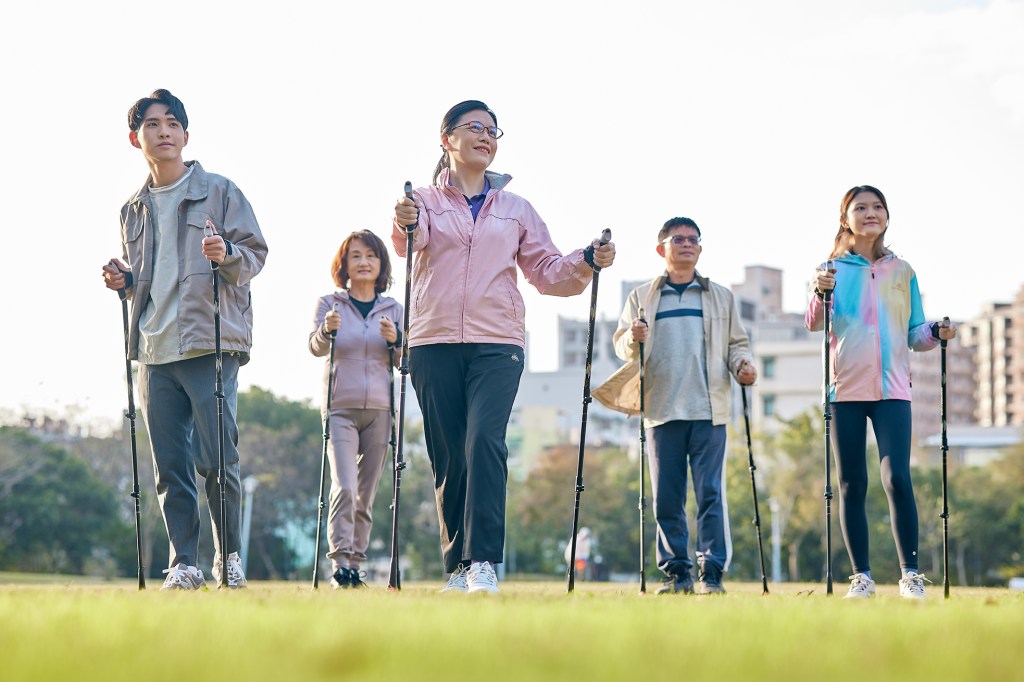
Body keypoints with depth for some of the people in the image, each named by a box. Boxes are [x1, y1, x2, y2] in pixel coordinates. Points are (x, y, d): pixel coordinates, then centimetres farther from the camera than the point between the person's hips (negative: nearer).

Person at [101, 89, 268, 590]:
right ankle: (183, 564, 7)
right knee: (171, 468, 2)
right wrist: (123, 280, 7)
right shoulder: (133, 211, 18)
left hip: (212, 346, -4)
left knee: (216, 460, -9)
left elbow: (255, 253, 2)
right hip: (155, 351, 5)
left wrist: (227, 256, -18)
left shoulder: (220, 192, 4)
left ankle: (229, 557, 7)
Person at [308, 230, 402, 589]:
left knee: (366, 494, 4)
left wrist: (395, 341, -12)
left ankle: (356, 564, 11)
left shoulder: (393, 309, 12)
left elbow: (405, 363, 9)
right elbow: (315, 347, -9)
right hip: (340, 408, -2)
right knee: (344, 487, -16)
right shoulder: (329, 304, 6)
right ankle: (340, 564, -16)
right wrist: (326, 330, -31)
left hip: (379, 409, 3)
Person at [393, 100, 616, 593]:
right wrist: (407, 226, -36)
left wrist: (585, 263, -2)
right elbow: (408, 246, -13)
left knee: (484, 441, -18)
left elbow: (546, 270, 17)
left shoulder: (516, 209, 18)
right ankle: (458, 567, 9)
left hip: (497, 344, 0)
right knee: (448, 457, 1)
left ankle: (484, 562, -21)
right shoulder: (425, 202, 9)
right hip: (434, 344, 0)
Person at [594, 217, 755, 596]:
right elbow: (621, 344, 11)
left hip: (709, 409, -1)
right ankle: (676, 571, 7)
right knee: (666, 496, 0)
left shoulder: (721, 297, 17)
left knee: (710, 492, -8)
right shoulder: (641, 297, 16)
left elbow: (737, 342, 16)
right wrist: (633, 338, -11)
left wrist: (743, 364, -5)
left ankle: (711, 571, -6)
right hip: (662, 408, 1)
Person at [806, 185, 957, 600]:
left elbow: (914, 334, 13)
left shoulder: (902, 271, 13)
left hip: (892, 388, 0)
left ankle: (910, 573, -8)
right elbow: (813, 325, -6)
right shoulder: (832, 269, 8)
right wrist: (820, 293, -25)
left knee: (897, 478, -13)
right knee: (851, 483, 1)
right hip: (845, 388, 0)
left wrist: (935, 333, -8)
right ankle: (861, 576, 5)